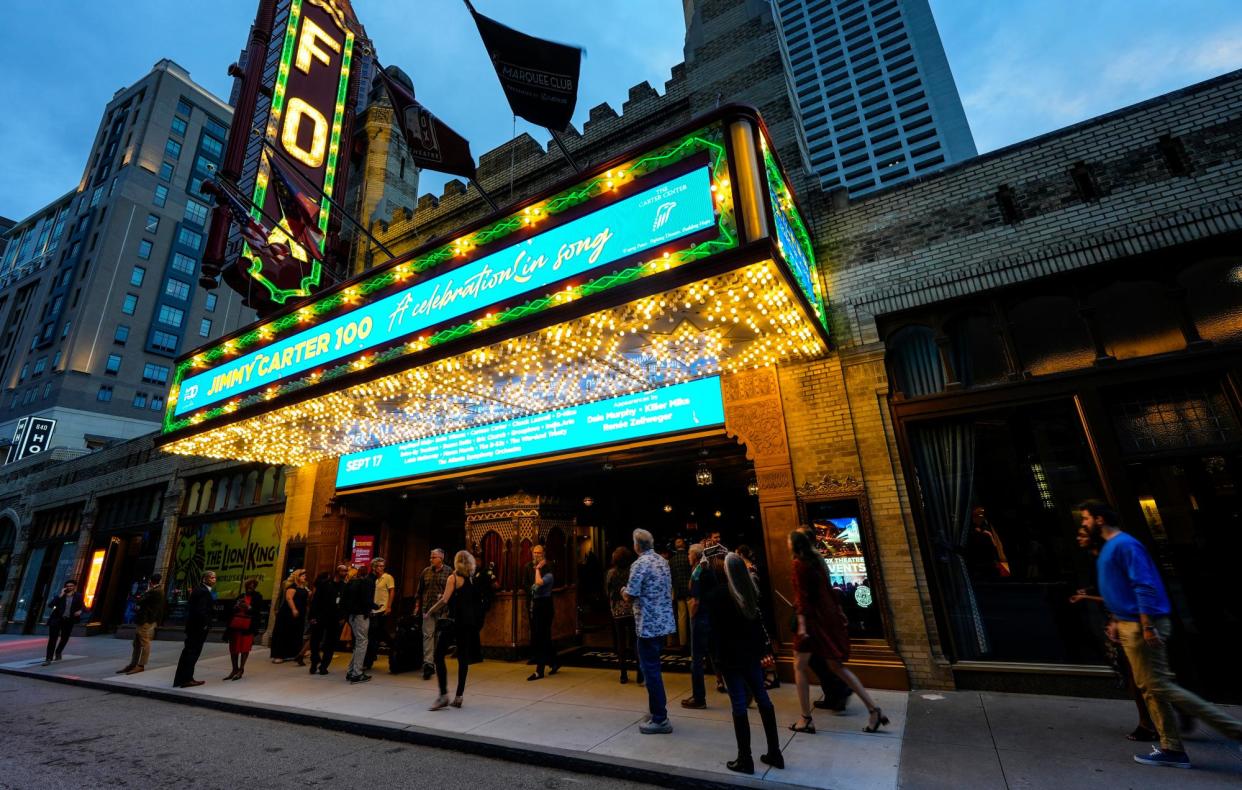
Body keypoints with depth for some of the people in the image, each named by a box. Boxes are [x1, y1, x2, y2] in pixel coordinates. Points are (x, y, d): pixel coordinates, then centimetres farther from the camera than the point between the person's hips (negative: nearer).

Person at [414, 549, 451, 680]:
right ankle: (428, 663, -9)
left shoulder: (448, 572, -2)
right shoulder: (426, 571, 7)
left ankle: (436, 662, 24)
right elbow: (420, 591, 13)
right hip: (427, 608, 2)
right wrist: (417, 606, 11)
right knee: (428, 634, -6)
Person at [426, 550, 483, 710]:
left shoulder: (454, 577, -7)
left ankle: (444, 695, -4)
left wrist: (430, 611, 0)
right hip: (470, 623, 6)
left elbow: (444, 600, -13)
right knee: (463, 658, 10)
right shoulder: (474, 579, 8)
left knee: (439, 656, 1)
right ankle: (459, 696, 13)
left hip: (454, 621, -6)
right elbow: (475, 601, 10)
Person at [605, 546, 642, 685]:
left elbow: (607, 592, 4)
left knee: (621, 644, 11)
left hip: (617, 612, 2)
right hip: (633, 610, -1)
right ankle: (640, 676, 1)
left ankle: (624, 675, 17)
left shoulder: (611, 573, -2)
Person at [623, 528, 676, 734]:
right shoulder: (663, 561, 8)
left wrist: (624, 591, 4)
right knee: (653, 666, 21)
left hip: (649, 624, -8)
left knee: (650, 669, 2)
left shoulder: (639, 564, -17)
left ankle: (660, 719, 8)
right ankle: (658, 706, 31)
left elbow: (630, 596, -18)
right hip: (664, 621, 8)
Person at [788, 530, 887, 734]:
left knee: (800, 667, 5)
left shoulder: (798, 564, -13)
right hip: (829, 616, 8)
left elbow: (801, 596, -19)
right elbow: (827, 589, 15)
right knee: (837, 666, 16)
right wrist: (838, 611, 22)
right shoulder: (816, 559, 10)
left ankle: (806, 719, 9)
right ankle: (874, 709, 13)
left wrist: (802, 624, -22)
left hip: (813, 619, -8)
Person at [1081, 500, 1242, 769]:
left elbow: (1144, 586, -22)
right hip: (1130, 625, 10)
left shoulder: (1123, 544, -16)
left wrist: (1147, 626, -23)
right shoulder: (1109, 548, 15)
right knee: (1152, 687, 11)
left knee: (1158, 686, -6)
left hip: (1141, 626, -10)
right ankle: (1172, 748, 16)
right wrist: (1117, 621, 22)